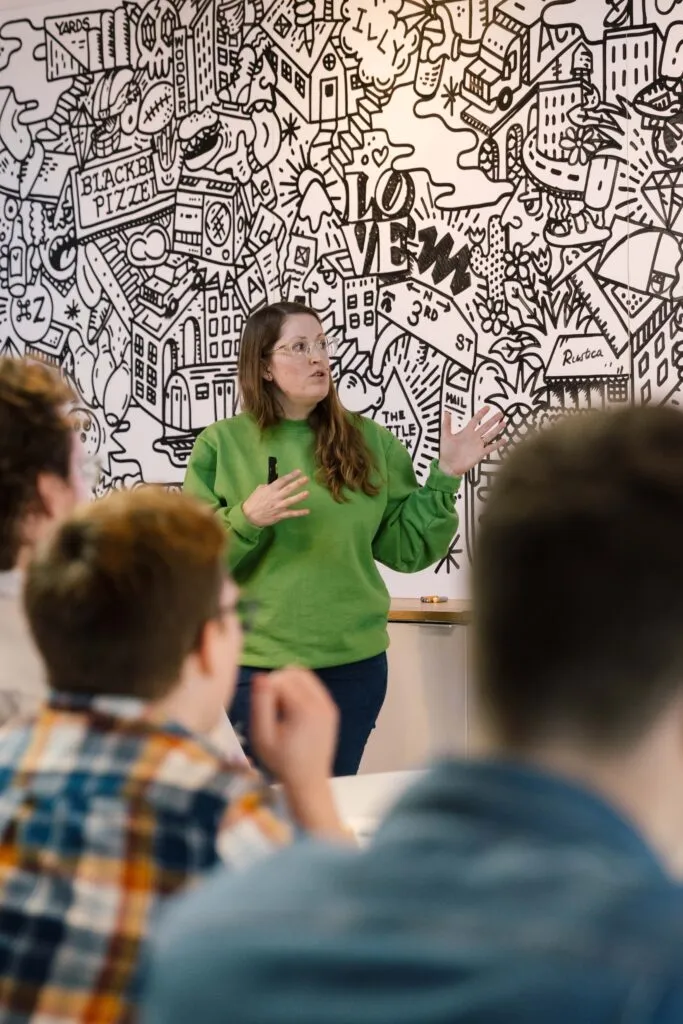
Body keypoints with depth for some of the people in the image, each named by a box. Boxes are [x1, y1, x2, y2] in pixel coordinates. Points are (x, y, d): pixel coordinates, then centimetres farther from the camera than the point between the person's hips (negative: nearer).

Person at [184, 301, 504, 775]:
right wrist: (245, 520, -21)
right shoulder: (222, 444, -3)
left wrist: (445, 477, -6)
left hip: (354, 661, 2)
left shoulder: (369, 441, 4)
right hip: (256, 664, -2)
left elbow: (407, 548, 3)